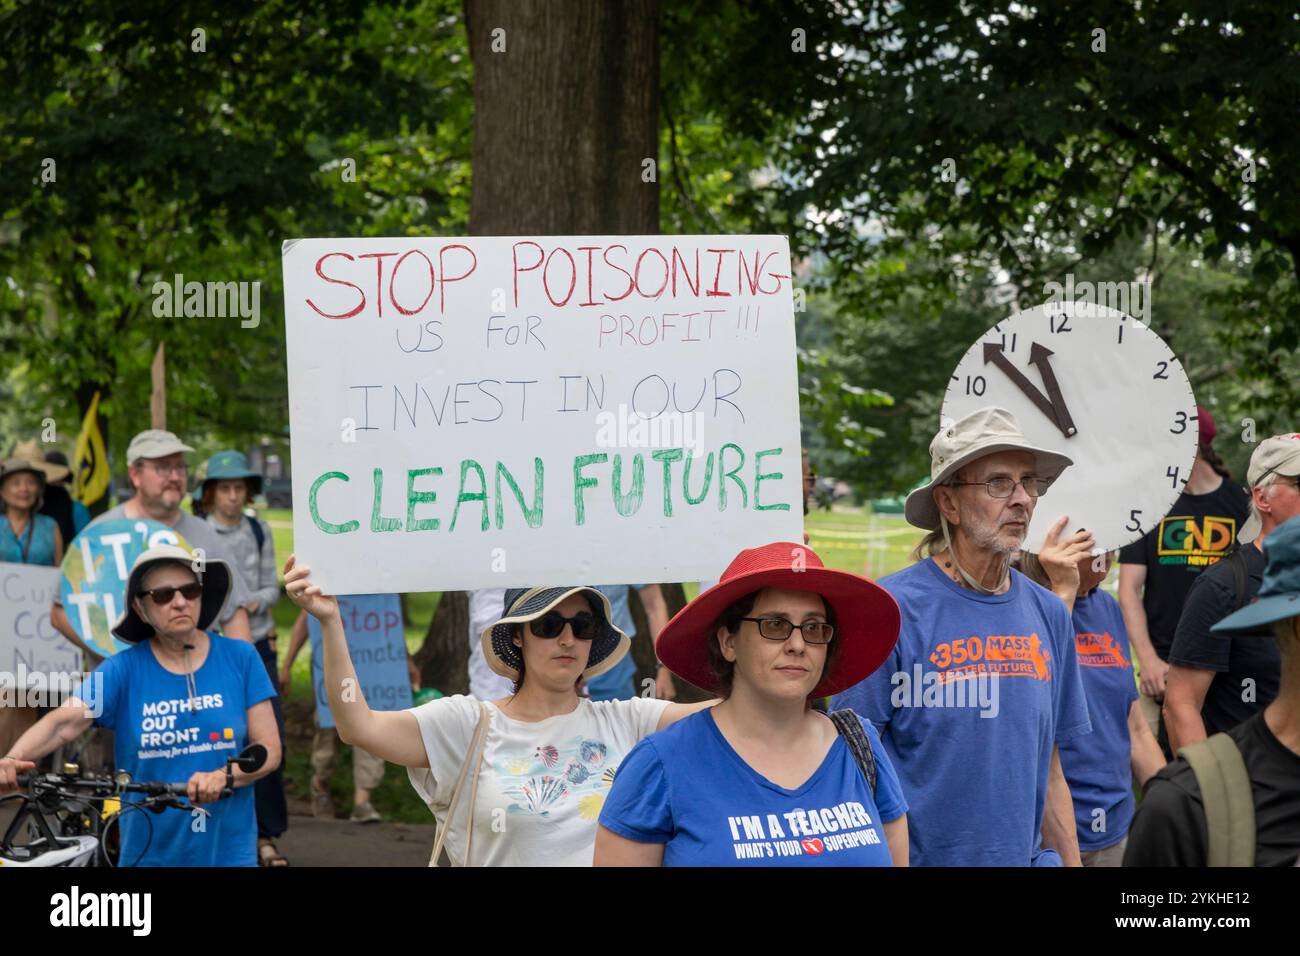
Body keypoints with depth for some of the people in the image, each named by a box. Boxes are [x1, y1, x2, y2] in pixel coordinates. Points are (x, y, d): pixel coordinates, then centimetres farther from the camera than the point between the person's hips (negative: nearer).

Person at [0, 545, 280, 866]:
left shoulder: (239, 657, -3)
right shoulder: (124, 669, -4)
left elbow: (269, 750, -4)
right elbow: (62, 723, -17)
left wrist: (222, 776, -23)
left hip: (229, 851, 0)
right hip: (148, 853, 0)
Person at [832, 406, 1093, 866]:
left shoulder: (1048, 614, 5)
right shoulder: (891, 609, -13)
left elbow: (1049, 773, 11)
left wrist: (1069, 862, 8)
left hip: (1025, 854, 5)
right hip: (917, 856, -5)